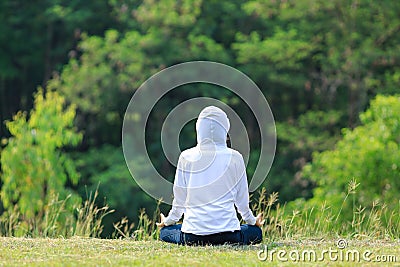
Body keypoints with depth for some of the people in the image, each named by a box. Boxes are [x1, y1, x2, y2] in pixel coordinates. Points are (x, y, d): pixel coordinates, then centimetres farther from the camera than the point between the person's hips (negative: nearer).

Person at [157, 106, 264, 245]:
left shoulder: (186, 157, -1)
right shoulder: (234, 158, -2)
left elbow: (180, 198, 6)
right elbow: (241, 198, 8)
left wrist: (168, 221, 26)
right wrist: (251, 220, 28)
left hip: (192, 235, 0)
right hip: (227, 231, 0)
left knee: (165, 232, 31)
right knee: (256, 232, 29)